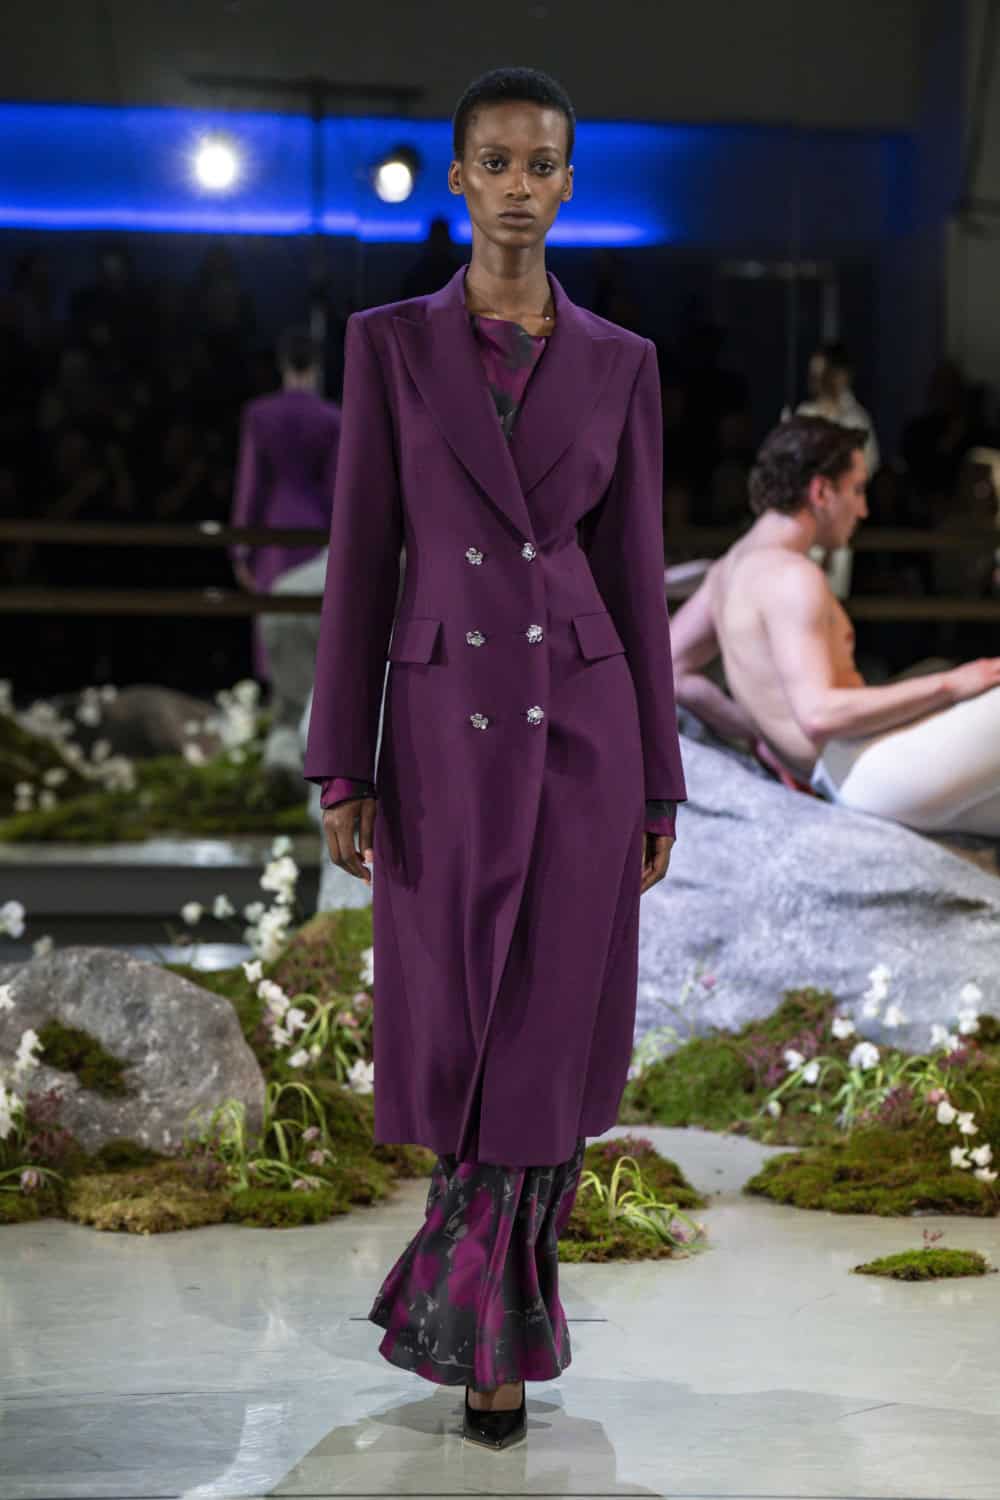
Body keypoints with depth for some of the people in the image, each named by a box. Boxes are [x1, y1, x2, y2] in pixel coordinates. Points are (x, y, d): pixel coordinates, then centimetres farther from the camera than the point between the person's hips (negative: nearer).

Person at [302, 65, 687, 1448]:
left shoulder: (620, 364, 5)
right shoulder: (389, 344, 2)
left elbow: (635, 577, 5)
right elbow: (361, 562, 0)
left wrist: (659, 789, 3)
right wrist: (341, 770, -3)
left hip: (581, 724, 1)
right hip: (446, 727, 0)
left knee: (552, 1036, 1)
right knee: (466, 1041, 6)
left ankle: (479, 1319, 20)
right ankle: (500, 1323, 31)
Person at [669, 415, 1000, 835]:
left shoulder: (734, 567, 16)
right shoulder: (791, 575, -14)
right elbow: (819, 714, -23)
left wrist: (755, 731, 17)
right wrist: (950, 685, -18)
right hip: (876, 765, -10)